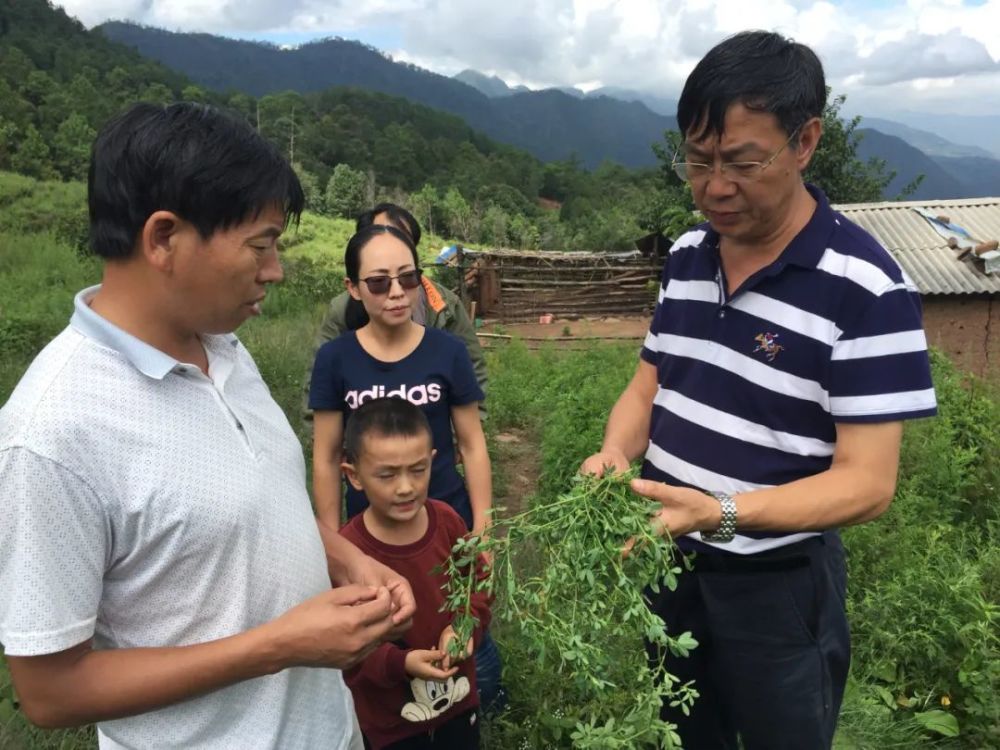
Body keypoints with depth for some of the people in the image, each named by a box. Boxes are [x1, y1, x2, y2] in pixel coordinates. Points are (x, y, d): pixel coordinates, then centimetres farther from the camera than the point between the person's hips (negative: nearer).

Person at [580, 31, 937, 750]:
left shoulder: (866, 288, -21)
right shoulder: (685, 256, -1)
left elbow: (866, 482, -21)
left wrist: (722, 513, -36)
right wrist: (614, 456, -14)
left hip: (776, 582, -5)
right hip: (664, 558, 5)